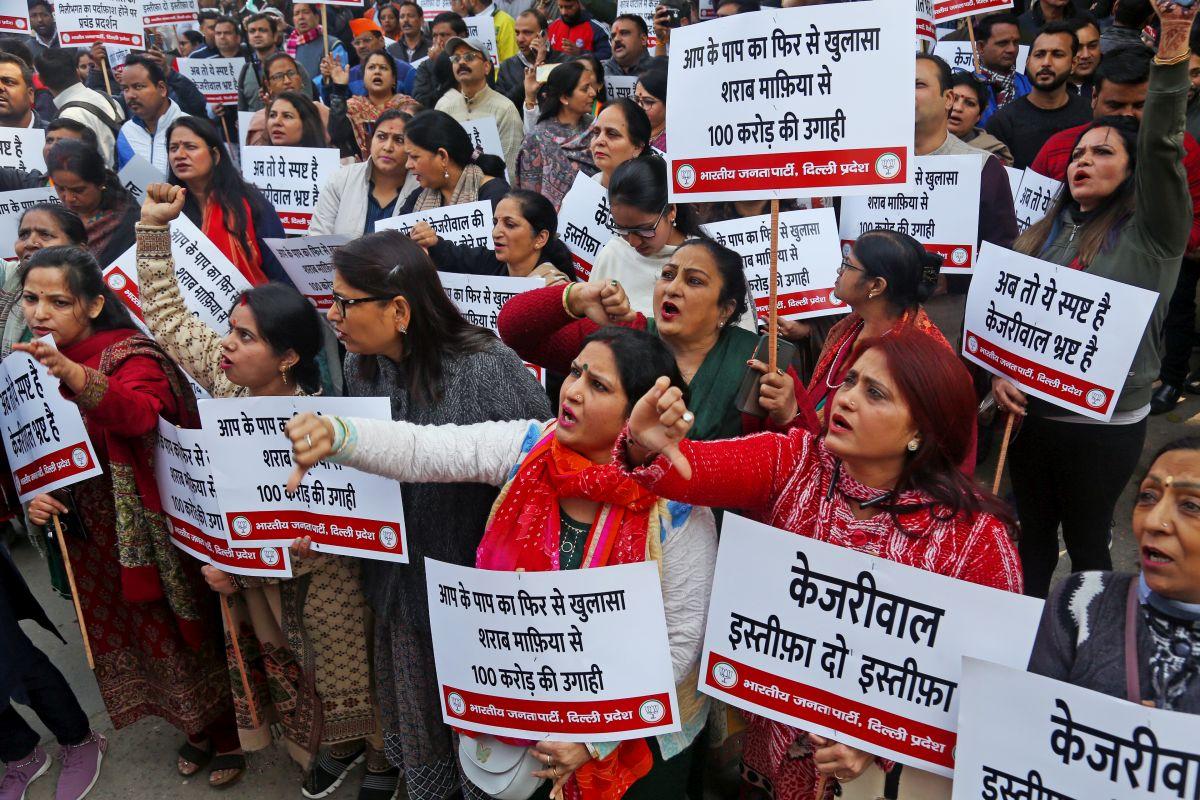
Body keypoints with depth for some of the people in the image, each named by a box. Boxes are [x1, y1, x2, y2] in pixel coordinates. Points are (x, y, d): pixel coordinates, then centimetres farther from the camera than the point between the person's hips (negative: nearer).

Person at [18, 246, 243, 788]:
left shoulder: (130, 357, -19)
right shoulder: (32, 368, 2)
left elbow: (139, 413, -41)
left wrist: (76, 376, -58)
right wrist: (36, 496, -10)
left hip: (152, 530, -7)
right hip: (96, 538, 7)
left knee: (188, 628, 8)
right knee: (141, 634, 20)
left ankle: (228, 734, 31)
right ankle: (197, 728, 42)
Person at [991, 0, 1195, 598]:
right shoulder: (1041, 234, 8)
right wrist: (999, 373, -7)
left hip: (1107, 422, -4)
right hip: (1030, 412, 4)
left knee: (1086, 538, 10)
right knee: (1034, 532, 18)